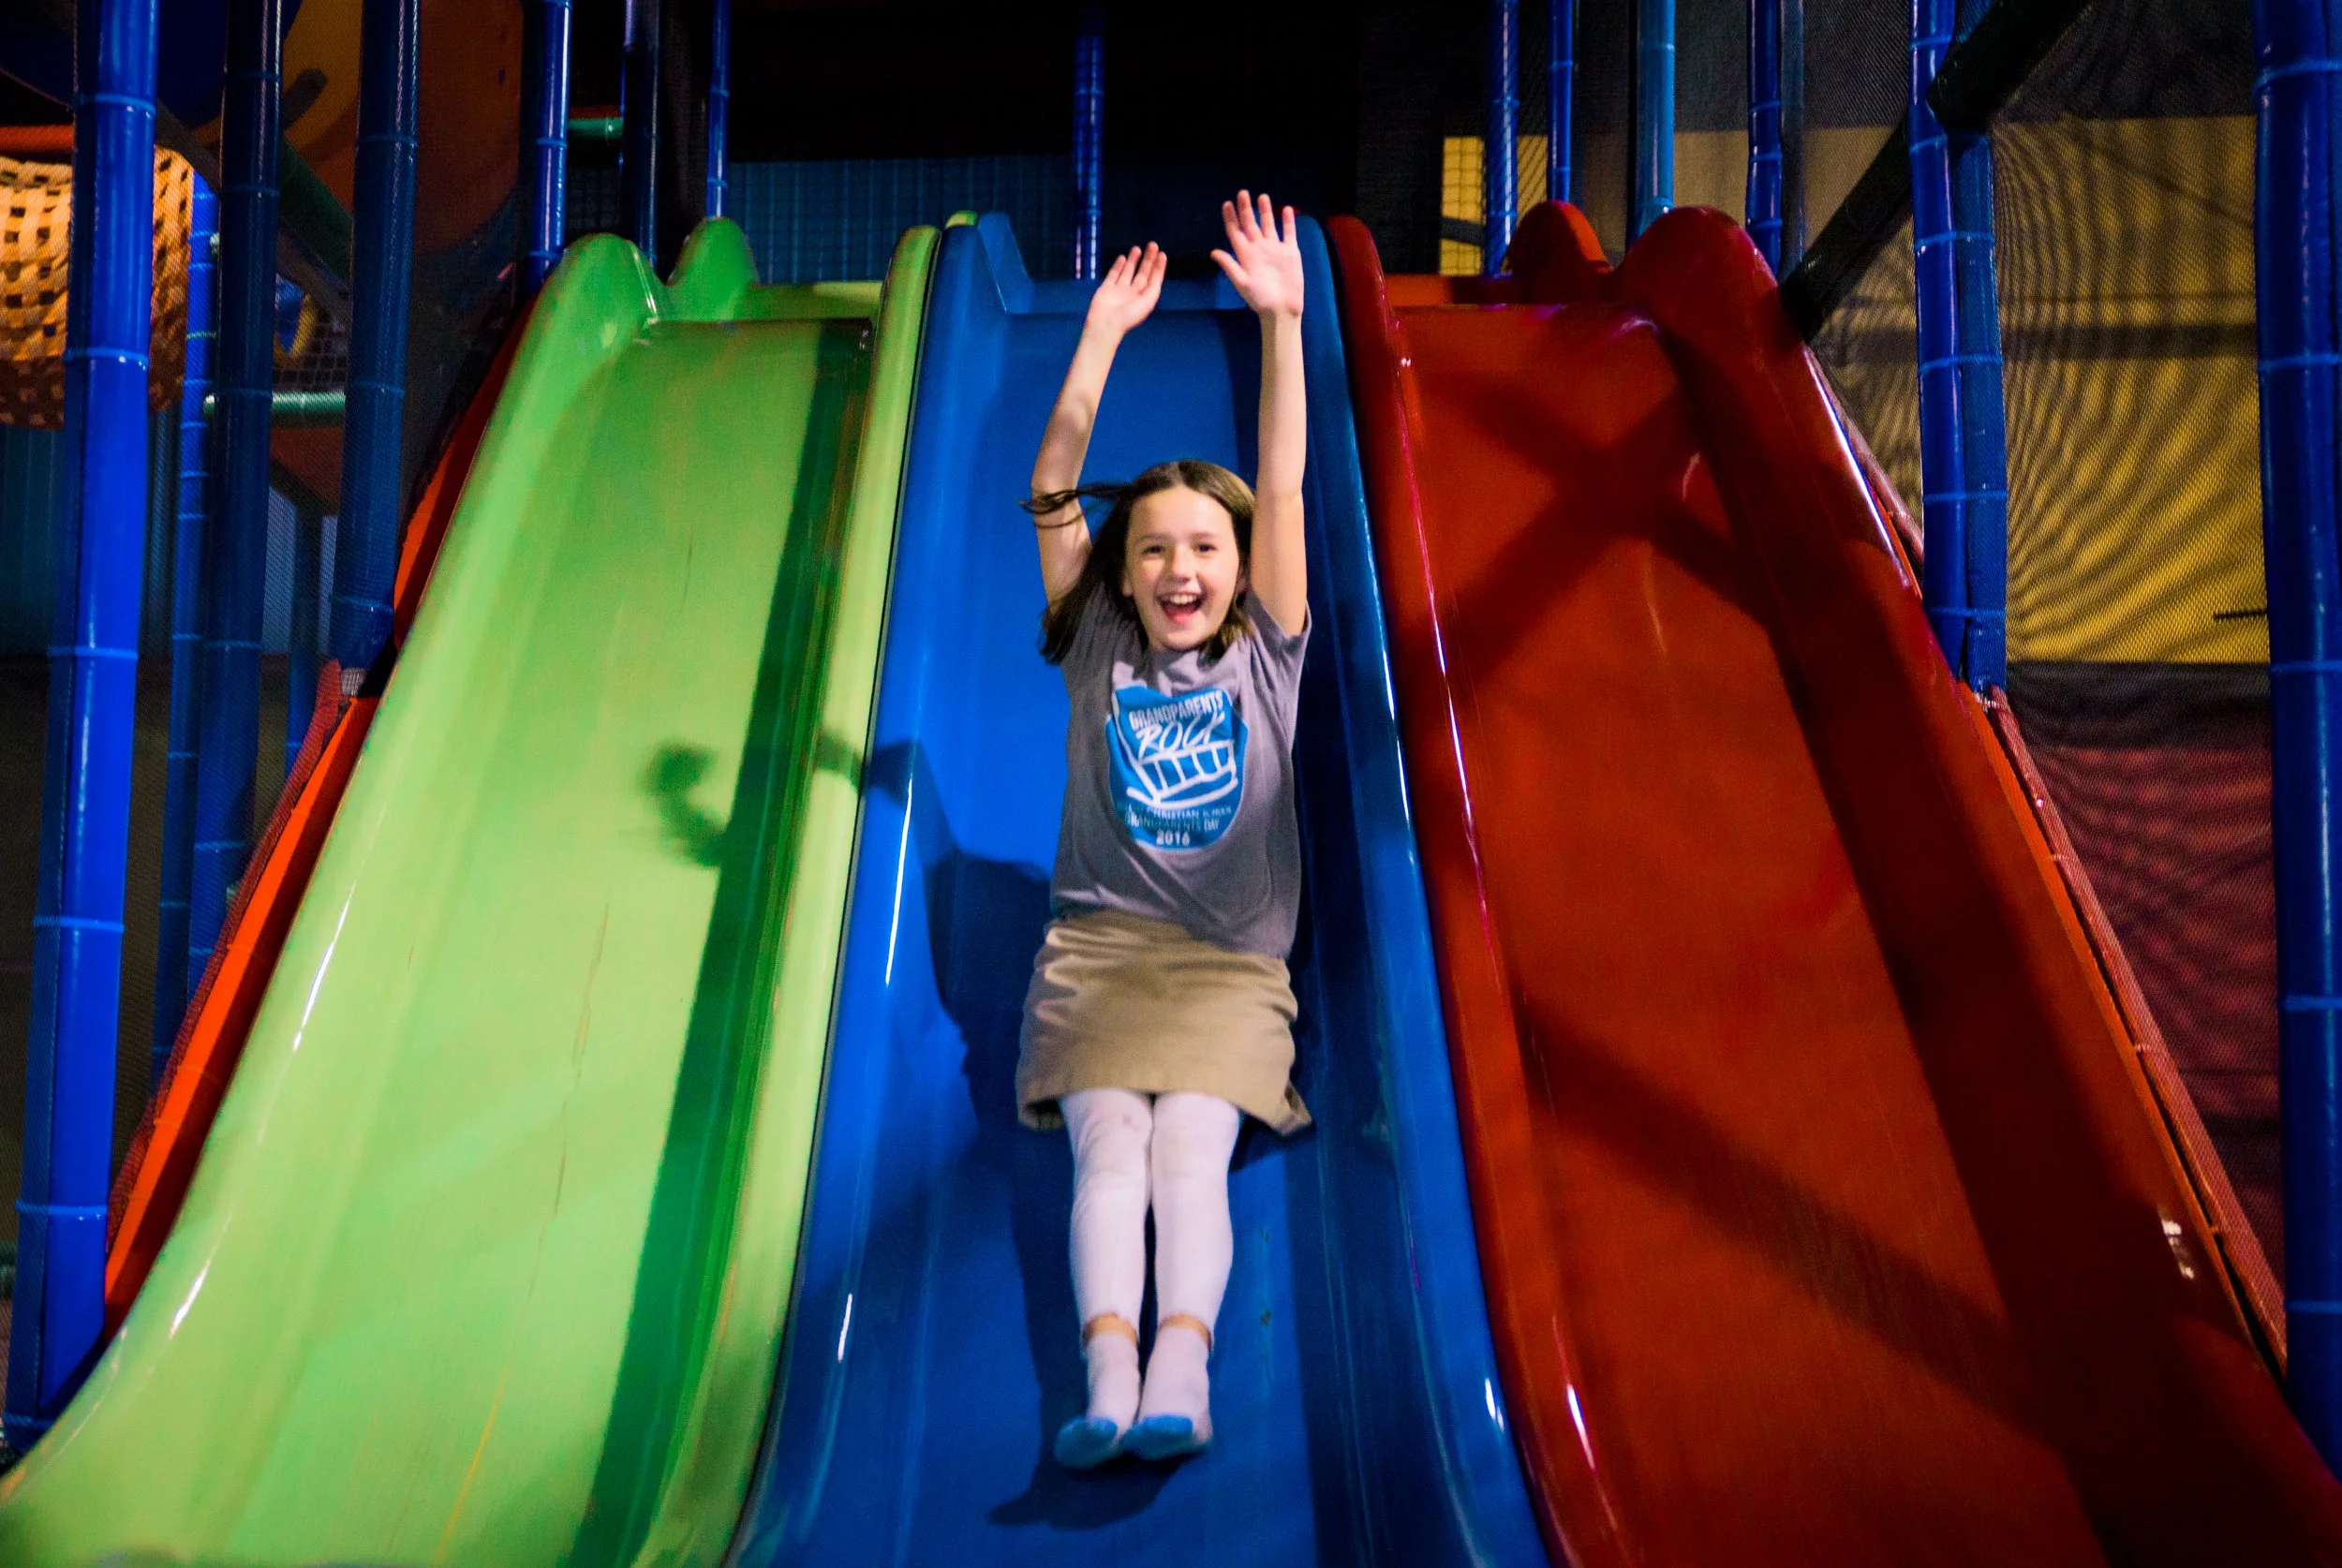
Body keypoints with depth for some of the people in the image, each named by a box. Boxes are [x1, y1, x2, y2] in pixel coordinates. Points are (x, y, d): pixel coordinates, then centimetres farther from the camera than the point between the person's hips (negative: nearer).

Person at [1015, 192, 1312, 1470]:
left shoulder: (1266, 654, 12)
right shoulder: (1098, 647, 13)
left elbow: (1283, 489, 2)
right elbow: (1052, 495, 4)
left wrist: (1281, 322, -6)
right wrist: (1101, 337, -2)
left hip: (1229, 967, 0)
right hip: (1096, 947, 0)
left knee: (1190, 1152, -23)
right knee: (1108, 1148, -22)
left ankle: (1179, 1378, -41)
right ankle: (1109, 1385, -39)